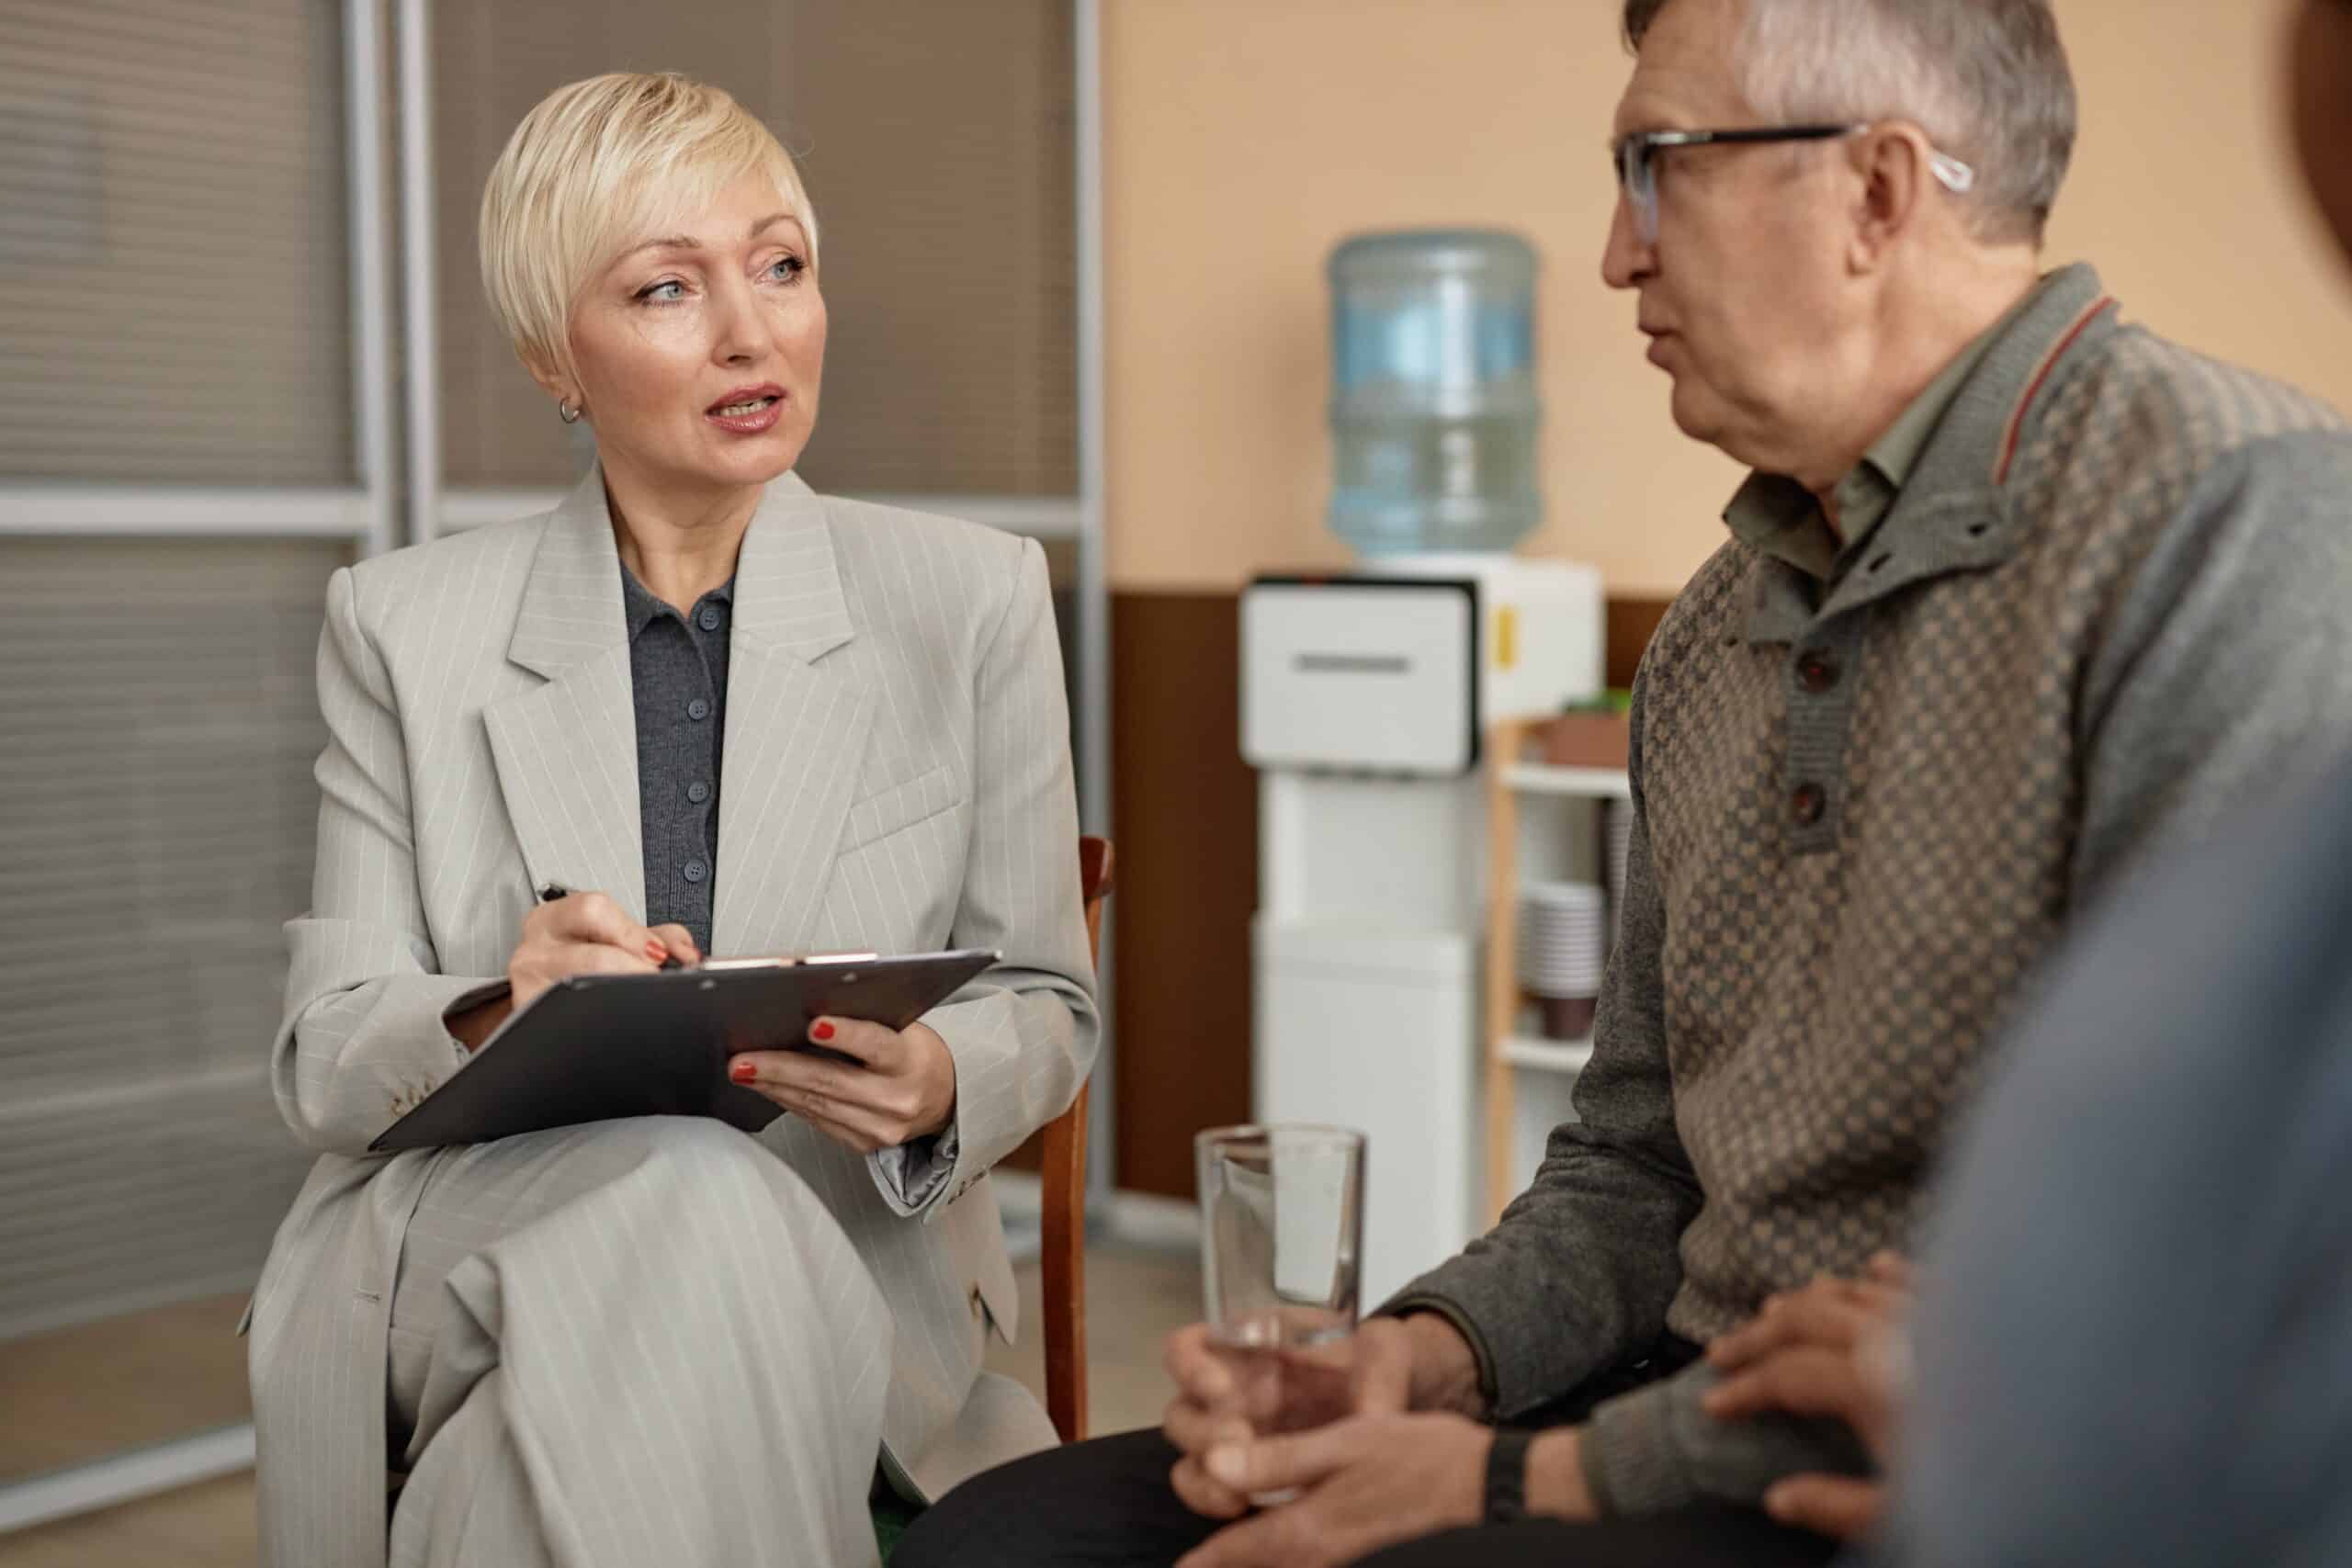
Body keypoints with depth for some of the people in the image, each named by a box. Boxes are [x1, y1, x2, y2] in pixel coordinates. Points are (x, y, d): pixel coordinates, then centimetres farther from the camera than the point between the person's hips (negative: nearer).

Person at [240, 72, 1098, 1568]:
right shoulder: (402, 627, 4)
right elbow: (326, 1059, 2)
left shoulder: (971, 597, 3)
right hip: (474, 1255, 0)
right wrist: (495, 1016, -22)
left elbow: (1046, 1003, 7)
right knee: (690, 1190, -33)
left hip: (849, 1266, 0)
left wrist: (942, 1088, -17)